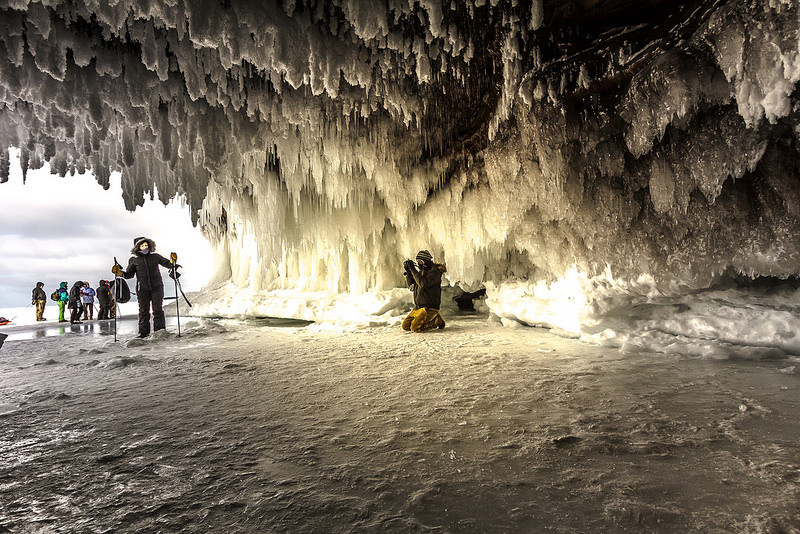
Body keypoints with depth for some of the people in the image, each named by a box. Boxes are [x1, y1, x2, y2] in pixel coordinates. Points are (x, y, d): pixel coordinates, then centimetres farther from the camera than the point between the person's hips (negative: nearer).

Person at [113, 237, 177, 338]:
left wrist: (172, 262, -8)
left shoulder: (155, 257, 6)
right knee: (143, 311, 1)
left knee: (158, 310, -1)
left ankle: (159, 331, 4)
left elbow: (167, 264, 13)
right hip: (142, 288, 0)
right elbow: (129, 274, 11)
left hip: (156, 287, 0)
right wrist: (120, 273, -5)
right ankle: (143, 333, 7)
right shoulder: (133, 260, 6)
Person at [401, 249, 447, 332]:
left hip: (429, 307, -9)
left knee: (415, 328, -21)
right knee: (405, 326, 3)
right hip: (418, 307, 9)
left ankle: (436, 321, 1)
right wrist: (408, 271, 1)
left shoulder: (435, 271, -14)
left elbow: (423, 284, -27)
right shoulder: (421, 271, 12)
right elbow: (412, 286, 12)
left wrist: (413, 269, -23)